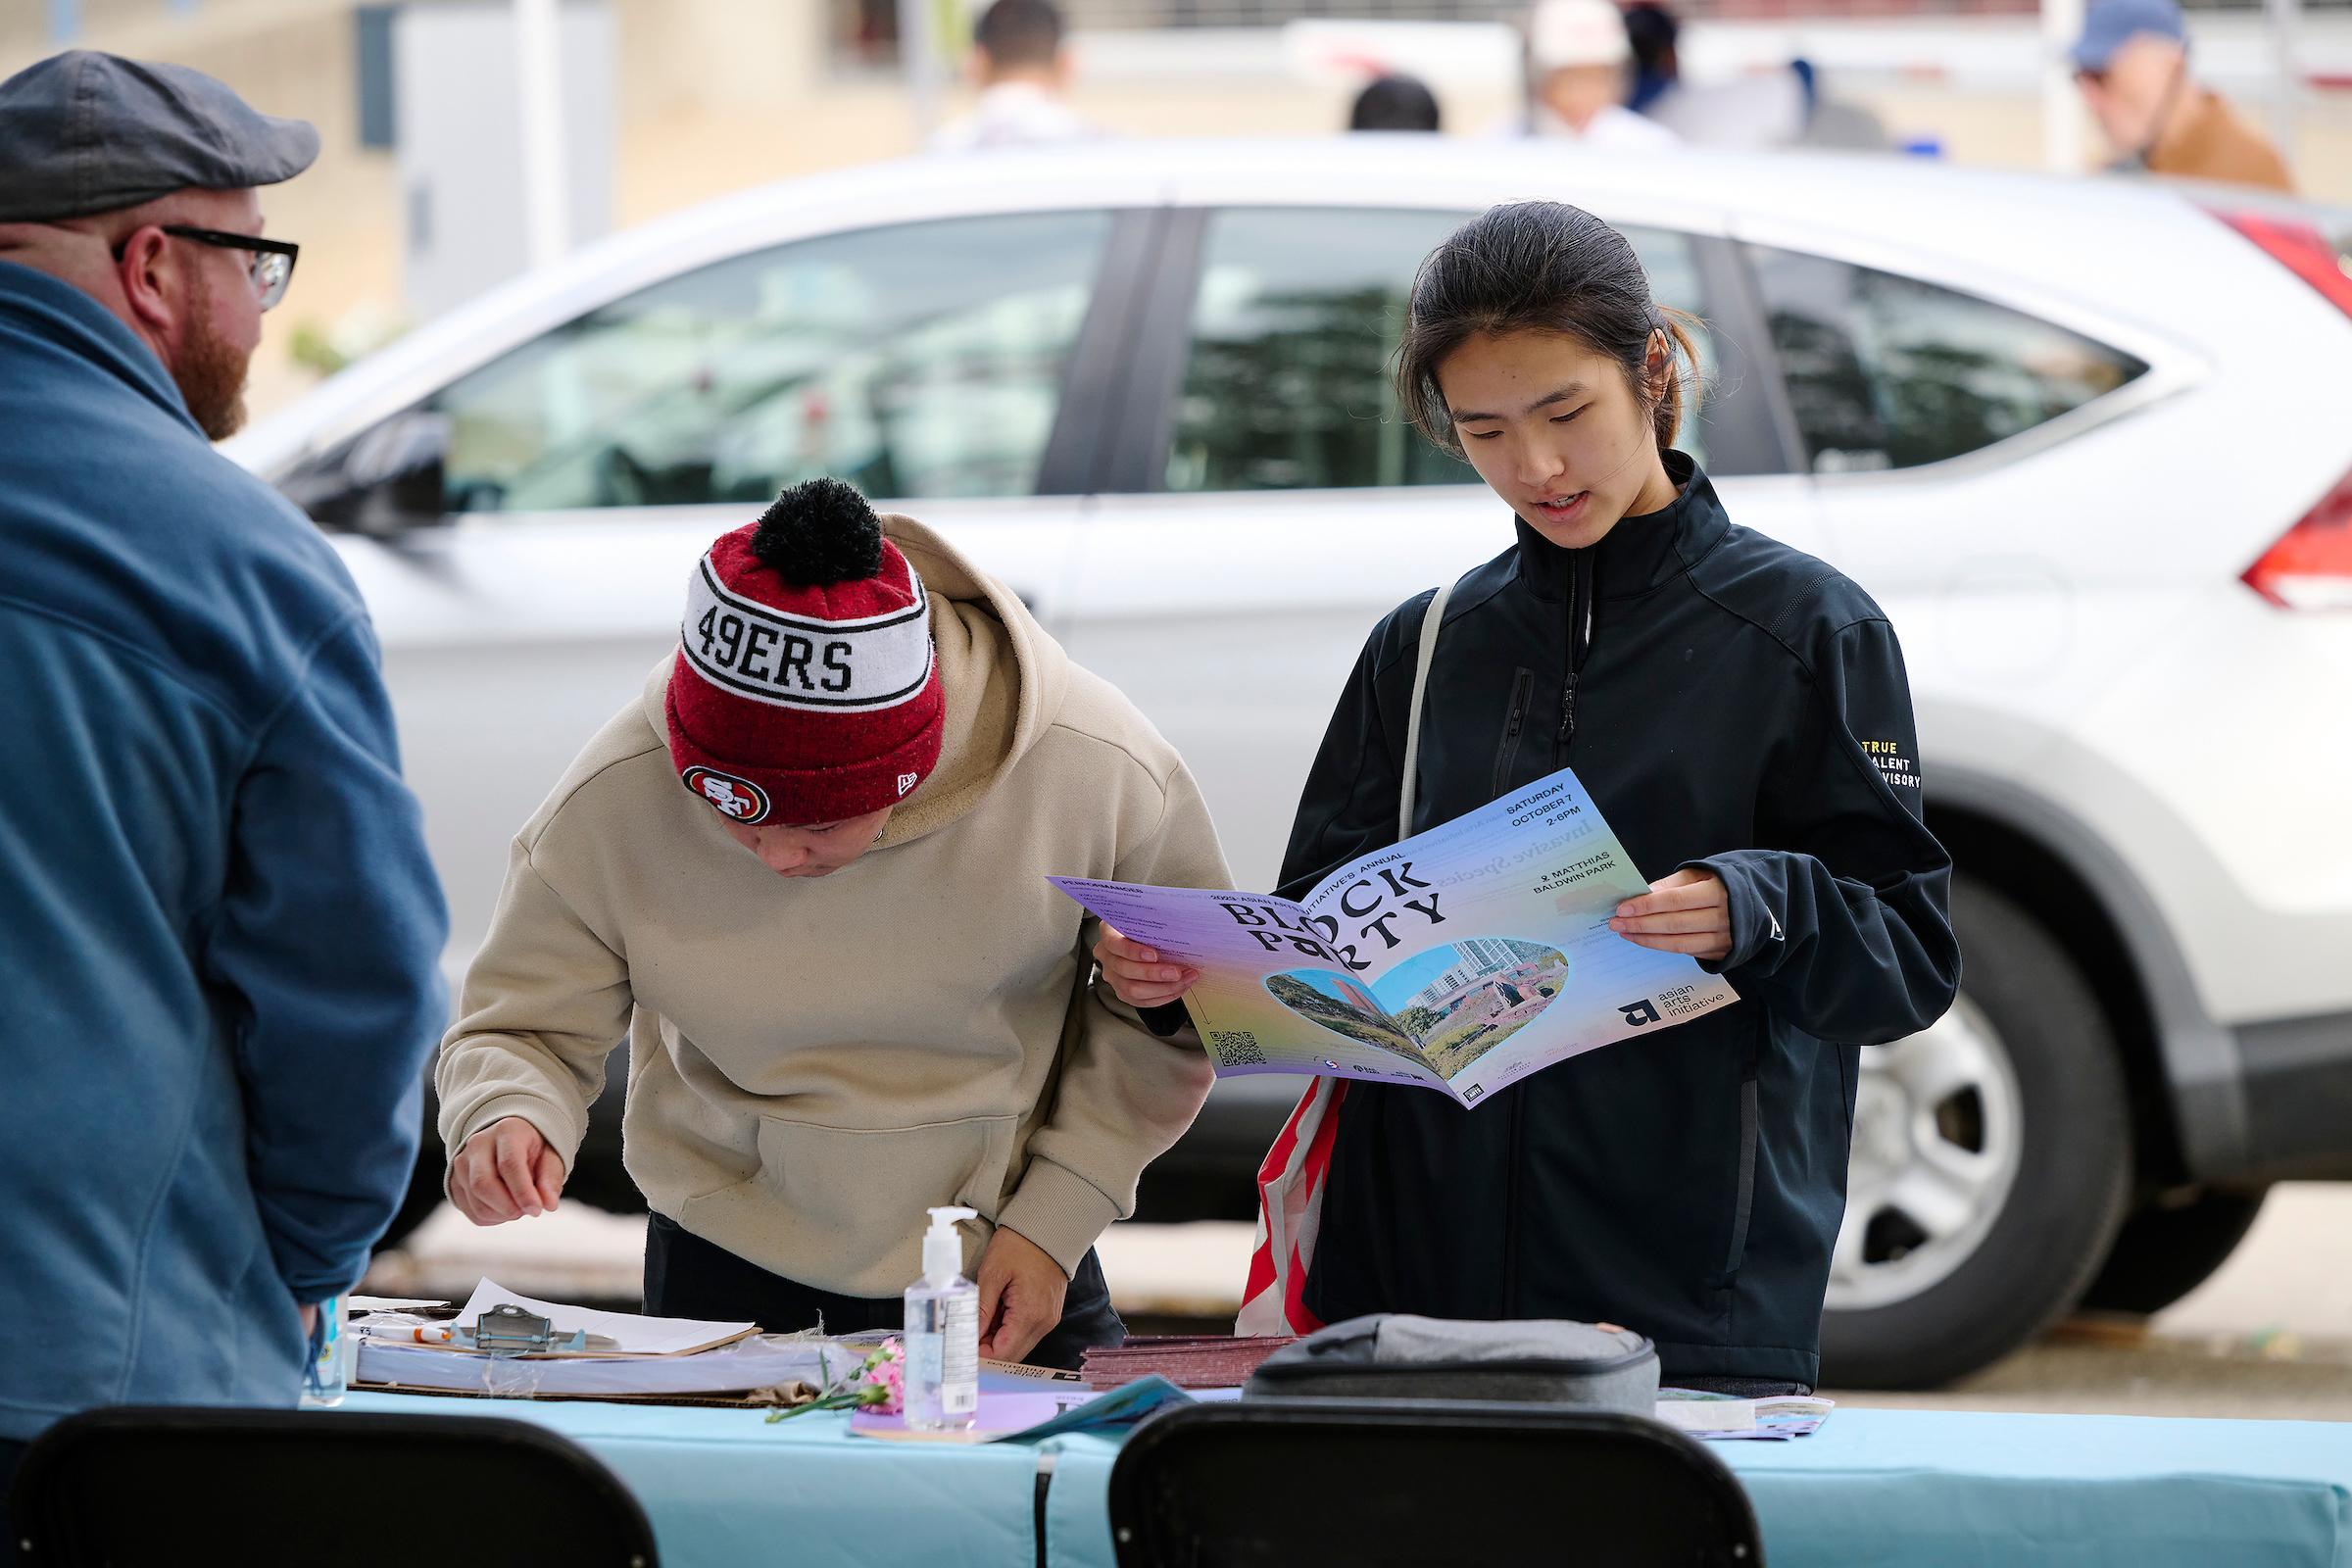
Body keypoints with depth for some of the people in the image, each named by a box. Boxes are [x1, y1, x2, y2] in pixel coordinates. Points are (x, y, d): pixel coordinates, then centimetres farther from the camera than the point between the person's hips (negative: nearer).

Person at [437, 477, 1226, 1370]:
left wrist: (1054, 1221, -12)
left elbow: (1174, 1013, -5)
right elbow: (525, 1027, -8)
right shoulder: (618, 801, -20)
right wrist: (506, 1119, -32)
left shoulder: (1098, 771, -22)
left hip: (1005, 1267, -4)